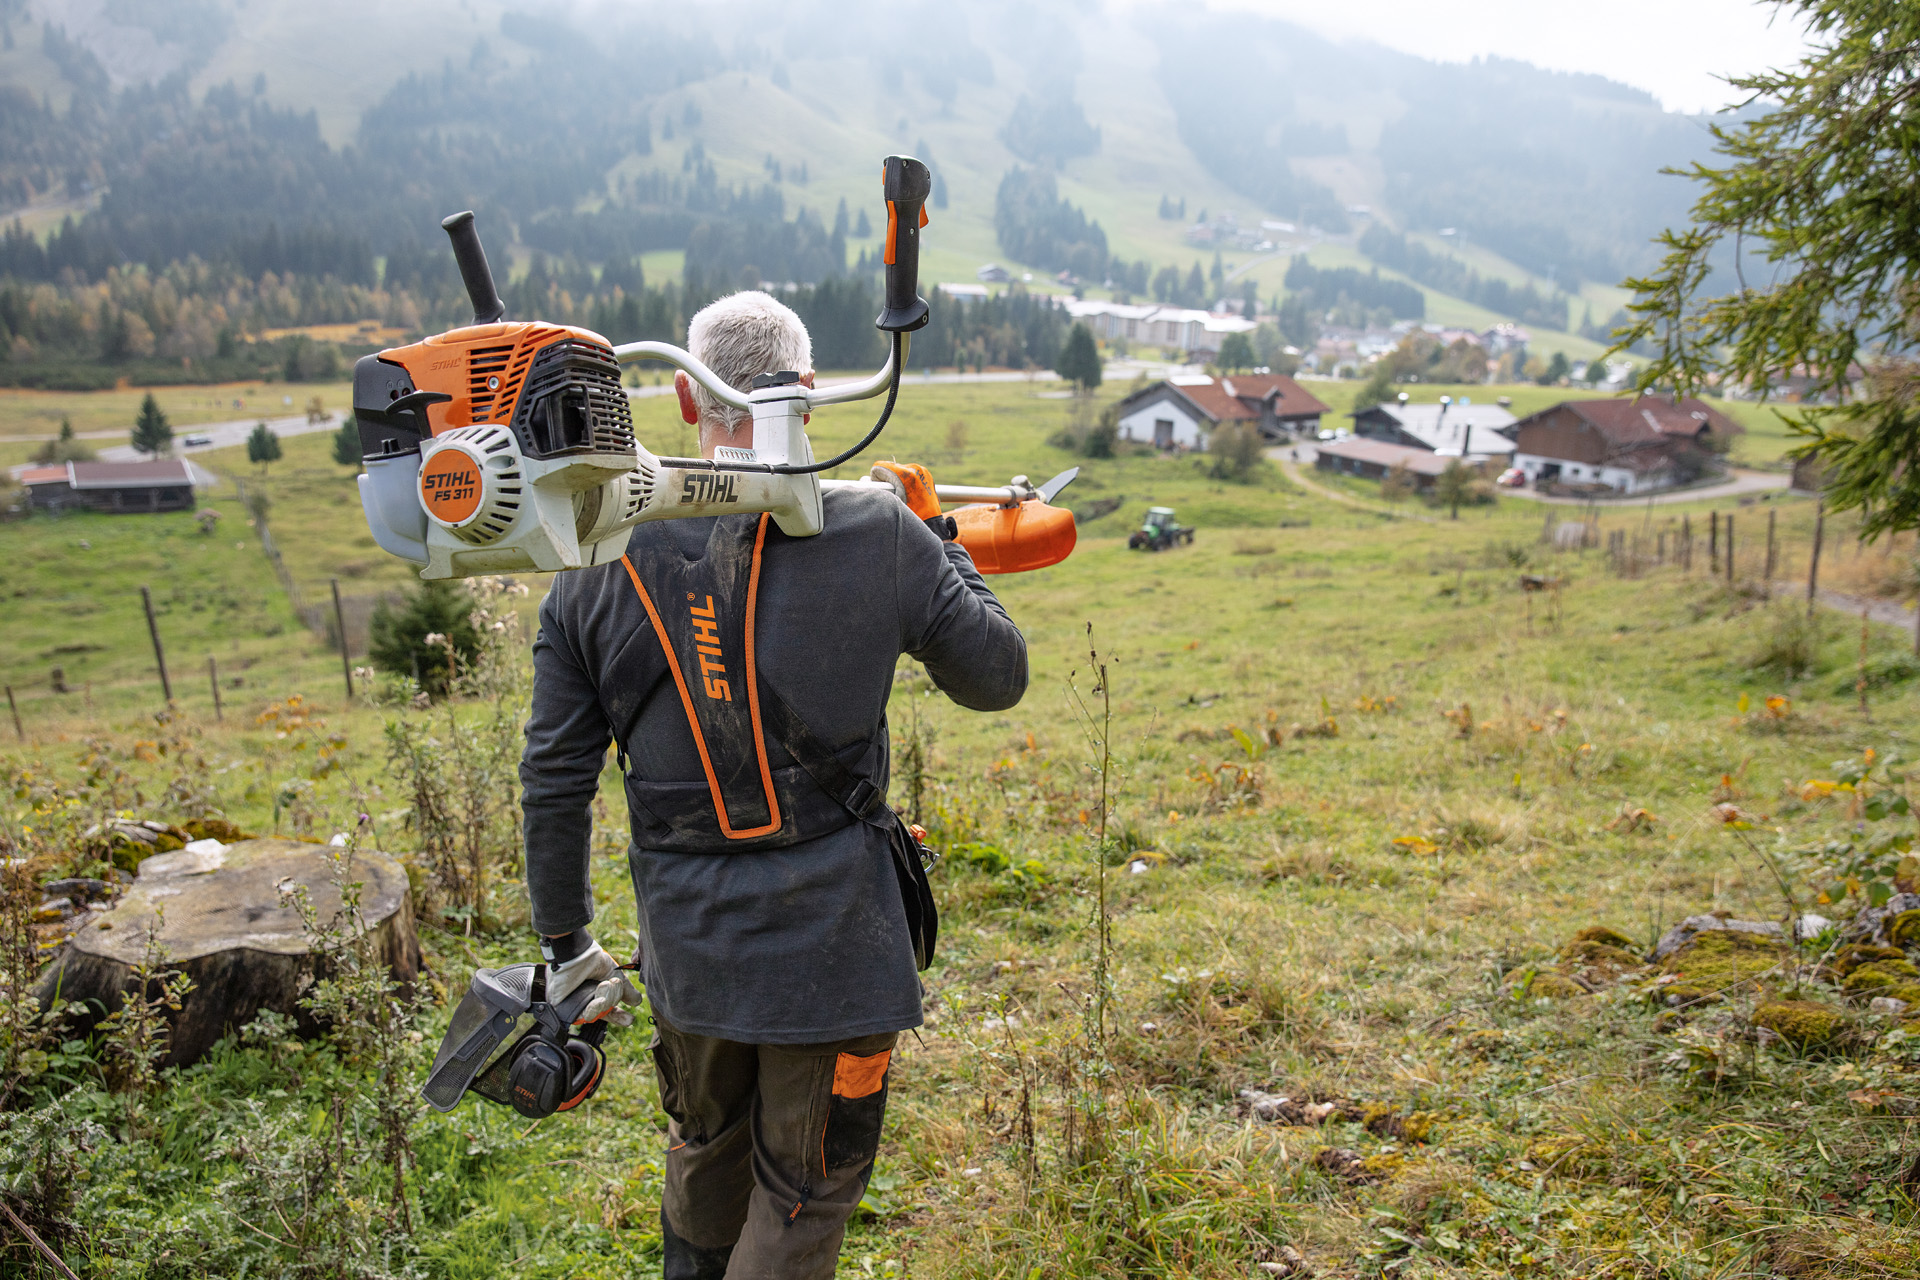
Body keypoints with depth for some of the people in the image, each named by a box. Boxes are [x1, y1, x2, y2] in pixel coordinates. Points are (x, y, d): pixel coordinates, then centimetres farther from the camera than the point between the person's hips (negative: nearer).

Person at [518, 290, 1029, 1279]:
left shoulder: (602, 556, -4)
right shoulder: (876, 533, -13)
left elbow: (555, 775, 0)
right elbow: (997, 677, 0)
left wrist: (564, 942, 12)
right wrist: (938, 540, 13)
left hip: (684, 939, 4)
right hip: (828, 938, -3)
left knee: (704, 1150, 30)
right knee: (805, 1194, 17)